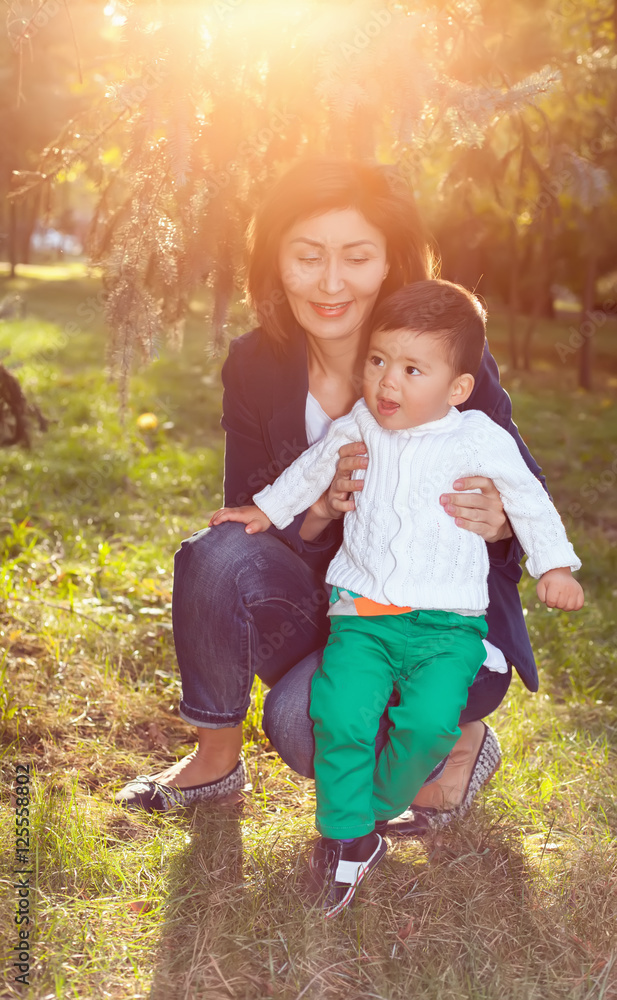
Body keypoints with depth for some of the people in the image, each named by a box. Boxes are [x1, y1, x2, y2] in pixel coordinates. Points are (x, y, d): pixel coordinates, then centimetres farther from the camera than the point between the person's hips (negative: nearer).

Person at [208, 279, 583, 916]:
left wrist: (554, 564, 12)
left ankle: (375, 813, 2)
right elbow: (312, 469, 25)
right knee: (339, 709, -21)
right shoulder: (358, 427, 5)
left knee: (430, 719, -24)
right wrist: (267, 509, 30)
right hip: (363, 610, 2)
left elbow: (527, 498, 12)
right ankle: (347, 837, -3)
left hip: (447, 621, -1)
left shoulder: (477, 438, -2)